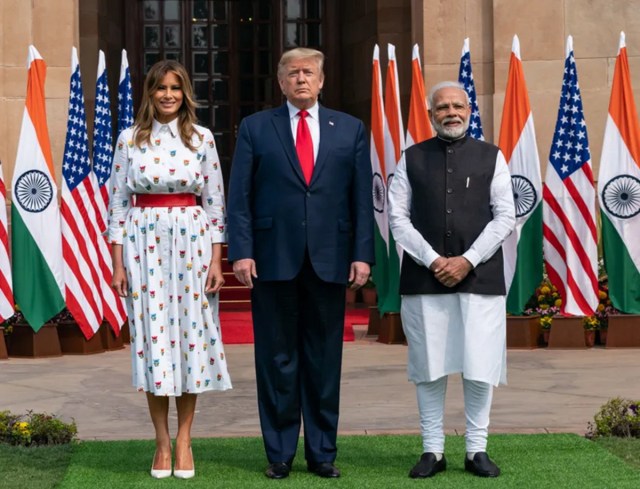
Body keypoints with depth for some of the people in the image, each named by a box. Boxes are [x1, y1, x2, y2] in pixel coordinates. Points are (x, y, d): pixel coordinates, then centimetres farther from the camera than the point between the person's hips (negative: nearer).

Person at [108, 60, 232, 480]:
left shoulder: (202, 139, 4)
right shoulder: (130, 139, 4)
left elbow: (215, 202, 4)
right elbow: (118, 201, 5)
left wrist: (216, 261, -2)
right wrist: (117, 262, -1)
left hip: (191, 243, 0)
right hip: (143, 243, 0)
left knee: (190, 333, 2)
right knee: (152, 335, 1)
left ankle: (184, 441, 13)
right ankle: (163, 444, 12)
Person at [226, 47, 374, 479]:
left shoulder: (351, 130, 10)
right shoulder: (255, 128, 7)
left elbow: (362, 198, 6)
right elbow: (239, 196, 2)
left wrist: (362, 254, -2)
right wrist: (241, 251, -7)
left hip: (330, 260, 1)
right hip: (274, 260, -1)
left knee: (324, 359, 7)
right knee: (277, 359, 5)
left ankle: (322, 452, 17)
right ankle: (280, 453, 15)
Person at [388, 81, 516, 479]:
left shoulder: (491, 157, 7)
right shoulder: (413, 159, 8)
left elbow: (505, 217, 2)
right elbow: (398, 217, 3)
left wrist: (467, 260, -9)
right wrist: (433, 260, -9)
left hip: (480, 278, 0)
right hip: (424, 278, 1)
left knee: (480, 368, 0)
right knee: (429, 368, 3)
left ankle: (477, 449, 13)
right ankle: (433, 450, 13)